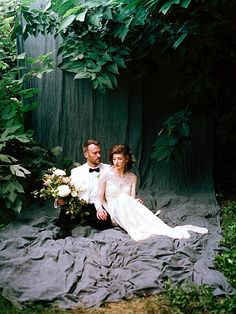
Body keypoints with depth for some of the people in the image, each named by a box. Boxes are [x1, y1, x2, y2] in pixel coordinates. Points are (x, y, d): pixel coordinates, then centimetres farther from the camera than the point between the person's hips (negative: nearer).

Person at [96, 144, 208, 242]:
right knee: (123, 198, -36)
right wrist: (99, 208, -19)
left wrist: (136, 202, -19)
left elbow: (132, 199, 4)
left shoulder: (132, 177, 9)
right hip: (114, 213, -2)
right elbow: (99, 199, 2)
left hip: (129, 214, 3)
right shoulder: (106, 175, 1)